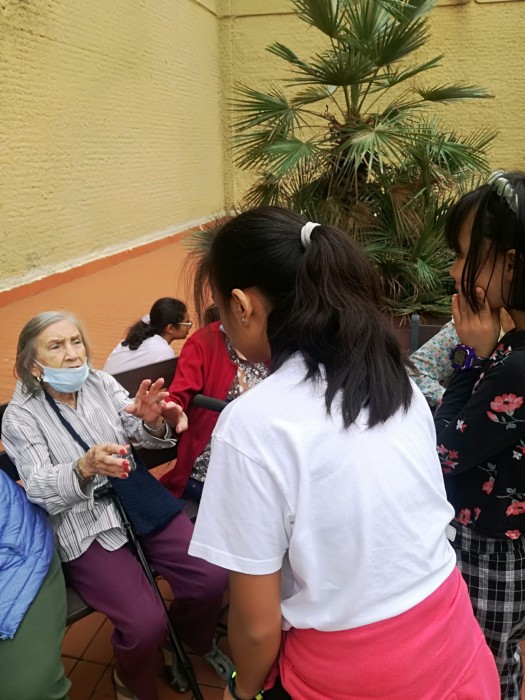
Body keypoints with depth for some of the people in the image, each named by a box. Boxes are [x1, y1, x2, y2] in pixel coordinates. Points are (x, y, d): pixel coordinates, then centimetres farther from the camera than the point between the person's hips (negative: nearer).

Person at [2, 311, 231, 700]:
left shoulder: (102, 383, 4)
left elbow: (142, 438, -3)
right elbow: (39, 489, -15)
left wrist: (152, 422, -28)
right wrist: (85, 468, -37)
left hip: (140, 500, 4)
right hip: (83, 525, -3)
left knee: (212, 579, -11)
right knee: (146, 623, -20)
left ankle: (195, 644, 24)